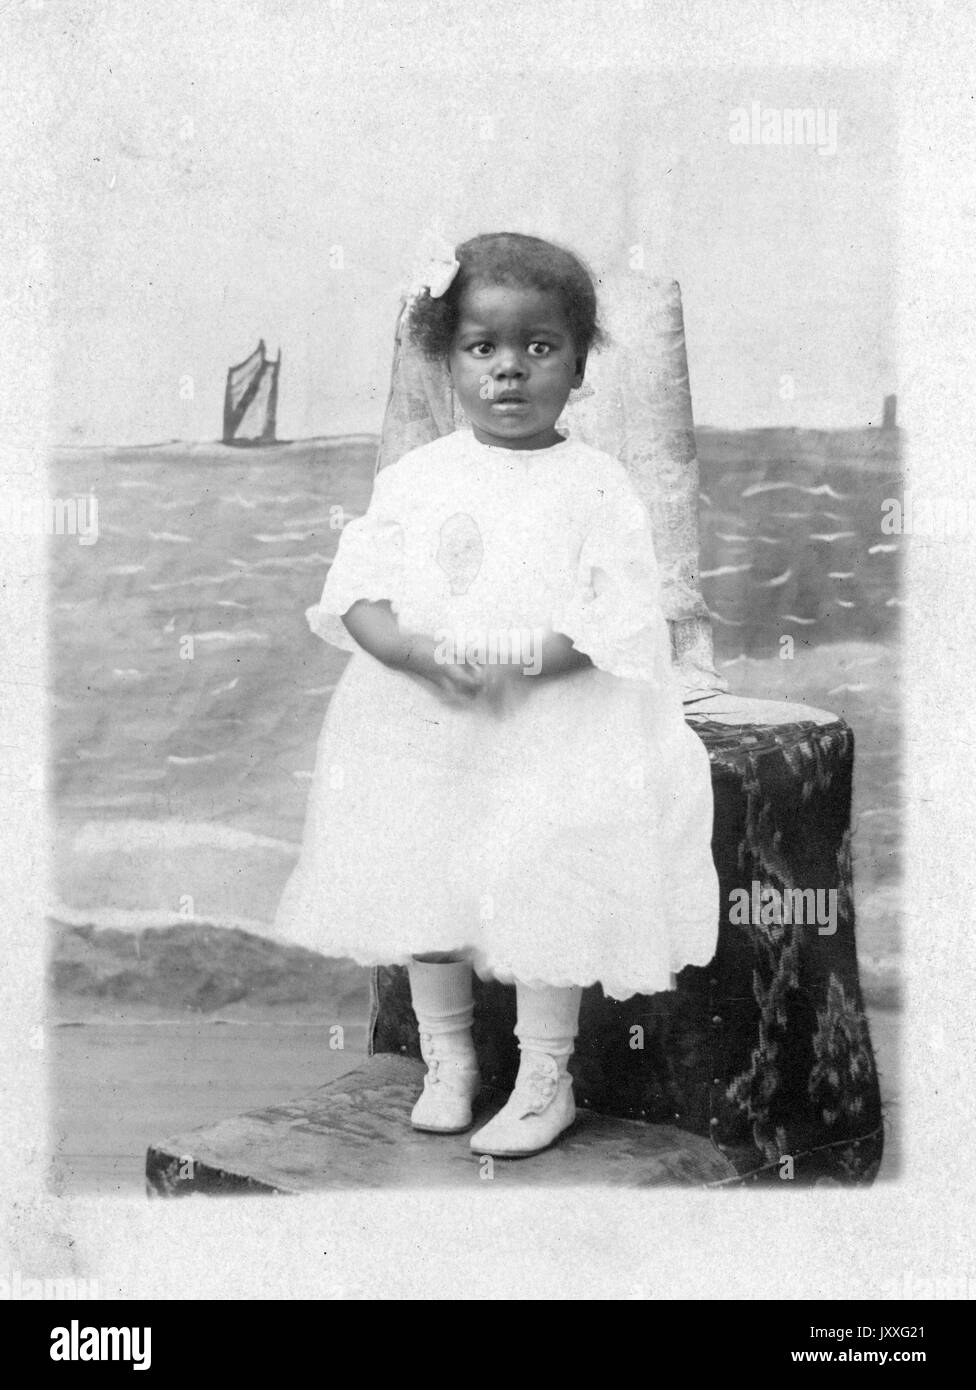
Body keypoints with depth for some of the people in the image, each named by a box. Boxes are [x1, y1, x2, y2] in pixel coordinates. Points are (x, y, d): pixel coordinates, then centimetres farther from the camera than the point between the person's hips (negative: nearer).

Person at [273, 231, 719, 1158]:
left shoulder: (595, 484, -2)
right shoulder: (415, 478, 5)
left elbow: (618, 617, -10)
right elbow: (357, 596, -1)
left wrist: (525, 659, -24)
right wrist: (423, 652, -20)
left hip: (553, 727, -3)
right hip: (420, 723, 3)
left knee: (543, 894, -5)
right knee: (421, 892, 10)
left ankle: (544, 1080, 16)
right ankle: (446, 1061, 30)